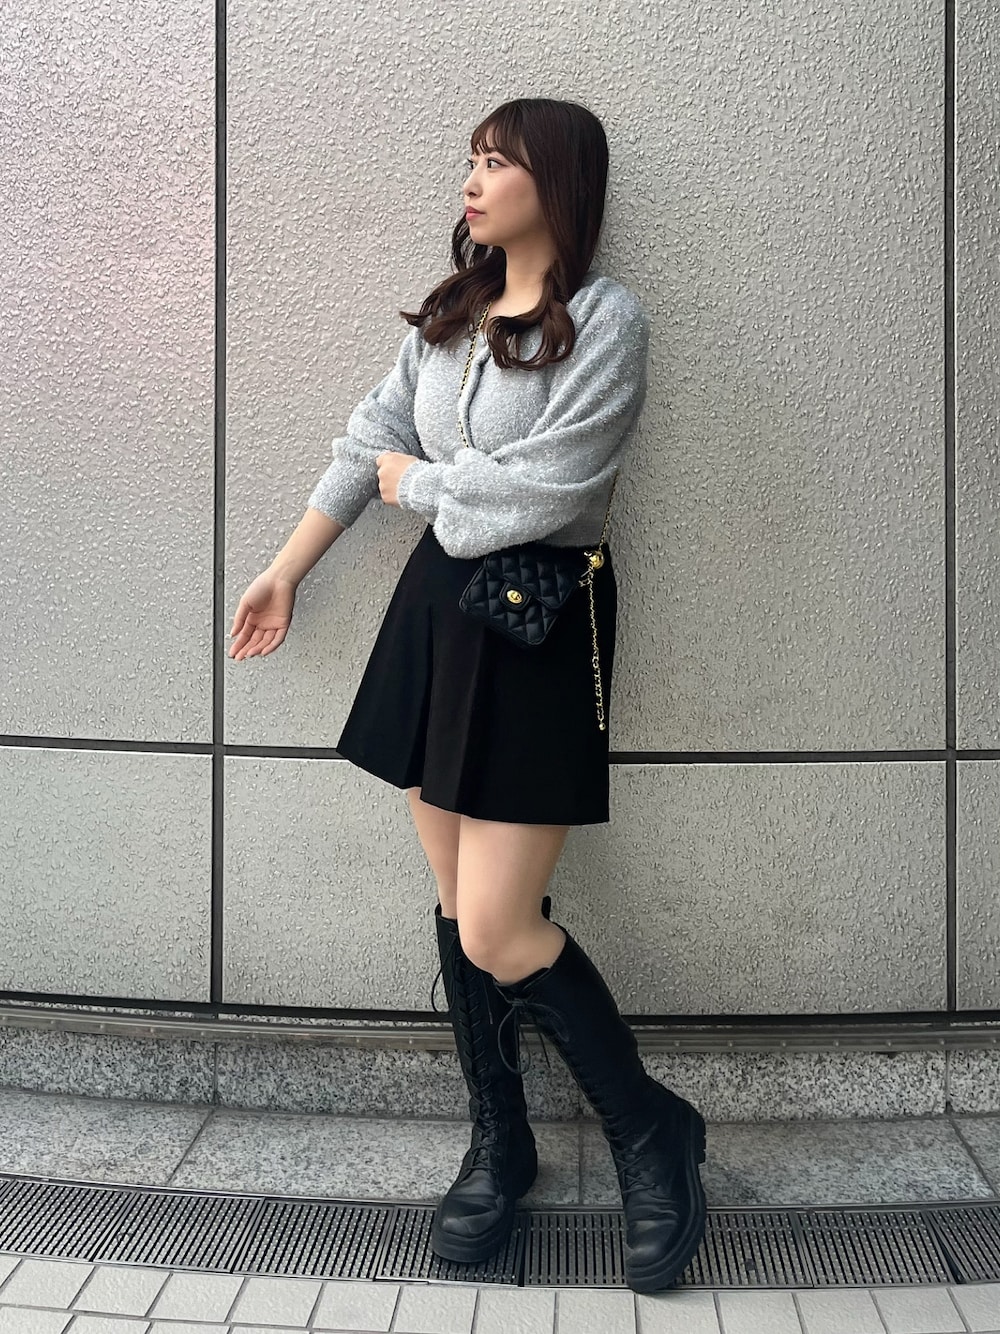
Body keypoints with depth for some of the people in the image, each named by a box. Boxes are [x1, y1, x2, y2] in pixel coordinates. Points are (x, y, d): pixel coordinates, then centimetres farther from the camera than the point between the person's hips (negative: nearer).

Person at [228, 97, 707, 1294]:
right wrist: (286, 570, 16)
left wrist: (418, 480, -3)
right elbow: (372, 440, 16)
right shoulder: (447, 313, 12)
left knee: (496, 931, -8)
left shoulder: (607, 321, -9)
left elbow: (544, 489, -19)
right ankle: (498, 1147, 28)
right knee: (456, 906, 10)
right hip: (438, 602, 7)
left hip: (542, 623, -6)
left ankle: (651, 1131, 16)